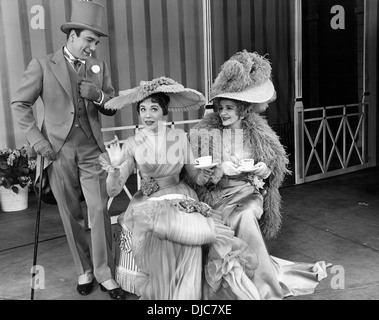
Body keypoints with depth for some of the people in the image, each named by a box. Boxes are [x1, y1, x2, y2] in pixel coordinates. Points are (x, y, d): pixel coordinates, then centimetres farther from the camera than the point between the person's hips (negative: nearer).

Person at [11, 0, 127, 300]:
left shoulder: (100, 67, 7)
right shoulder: (42, 66, -2)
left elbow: (112, 109, 10)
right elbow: (20, 104, 0)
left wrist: (99, 96, -12)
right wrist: (37, 140, -8)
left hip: (92, 151, 1)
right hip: (58, 152, -1)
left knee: (99, 210, -5)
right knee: (71, 215, 8)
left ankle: (105, 274, 7)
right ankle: (84, 270, 23)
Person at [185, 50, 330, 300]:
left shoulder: (258, 132, 6)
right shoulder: (205, 132, 0)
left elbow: (279, 162, 13)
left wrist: (266, 170, -10)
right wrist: (220, 169, -21)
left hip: (250, 191, 0)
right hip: (219, 195, 0)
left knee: (246, 217, -31)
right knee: (245, 222, -28)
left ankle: (267, 287, -12)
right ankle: (276, 281, -10)